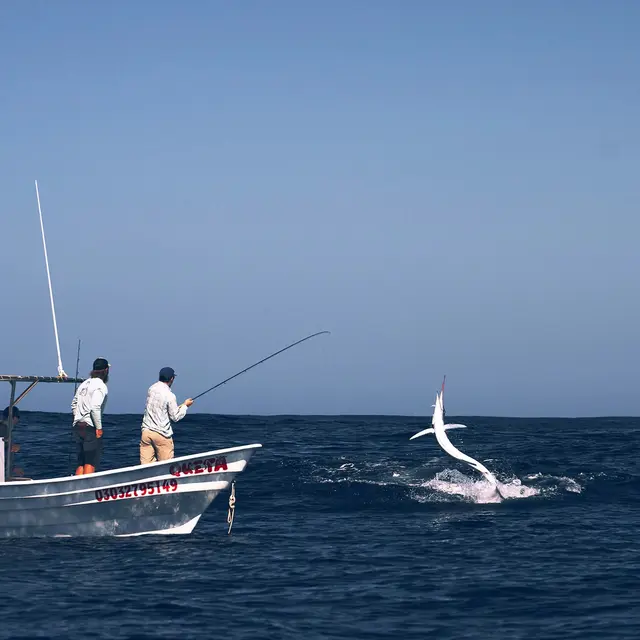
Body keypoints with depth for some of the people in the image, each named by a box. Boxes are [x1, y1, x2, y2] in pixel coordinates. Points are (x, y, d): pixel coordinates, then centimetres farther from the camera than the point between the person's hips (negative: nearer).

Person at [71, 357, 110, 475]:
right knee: (91, 463, -5)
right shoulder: (100, 386, -10)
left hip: (78, 426, 8)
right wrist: (99, 427, -15)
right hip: (90, 427, -8)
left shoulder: (84, 384, 16)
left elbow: (74, 404, 18)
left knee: (81, 462, 12)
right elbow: (95, 407, -20)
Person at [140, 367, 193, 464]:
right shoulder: (169, 396, -14)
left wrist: (180, 406, 23)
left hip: (146, 431, 5)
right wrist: (185, 405, 9)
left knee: (146, 465, 1)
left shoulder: (151, 389, 5)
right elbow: (175, 417, -6)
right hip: (162, 434, -5)